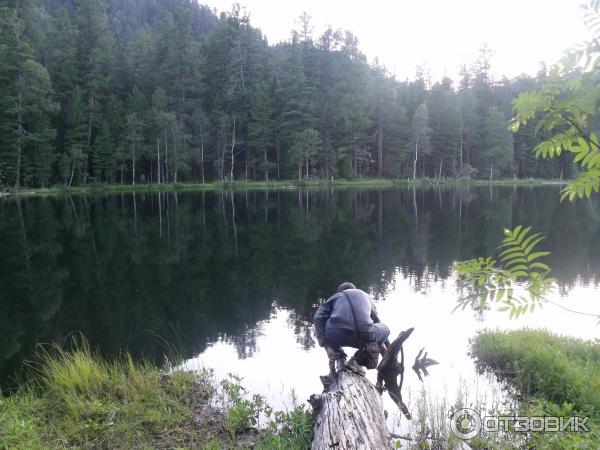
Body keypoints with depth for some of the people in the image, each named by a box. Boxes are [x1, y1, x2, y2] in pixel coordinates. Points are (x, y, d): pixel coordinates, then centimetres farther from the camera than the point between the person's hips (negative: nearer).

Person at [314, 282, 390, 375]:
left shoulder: (335, 296, 27)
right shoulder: (365, 295, 32)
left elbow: (318, 318, 9)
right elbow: (377, 321, 41)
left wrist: (327, 346, 5)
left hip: (337, 337, 1)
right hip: (363, 337, -1)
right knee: (385, 328, 30)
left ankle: (340, 359, 18)